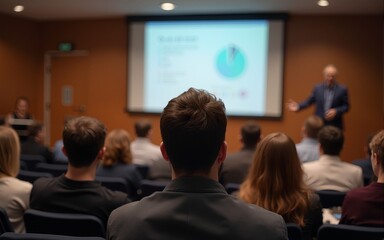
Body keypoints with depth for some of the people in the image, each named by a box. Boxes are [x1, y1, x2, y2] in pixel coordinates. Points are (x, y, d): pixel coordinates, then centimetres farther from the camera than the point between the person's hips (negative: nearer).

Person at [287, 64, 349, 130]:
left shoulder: (342, 89, -2)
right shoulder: (317, 88, 4)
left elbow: (346, 106, 1)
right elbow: (309, 101, 9)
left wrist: (336, 111, -17)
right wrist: (298, 106, -7)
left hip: (335, 126, -1)